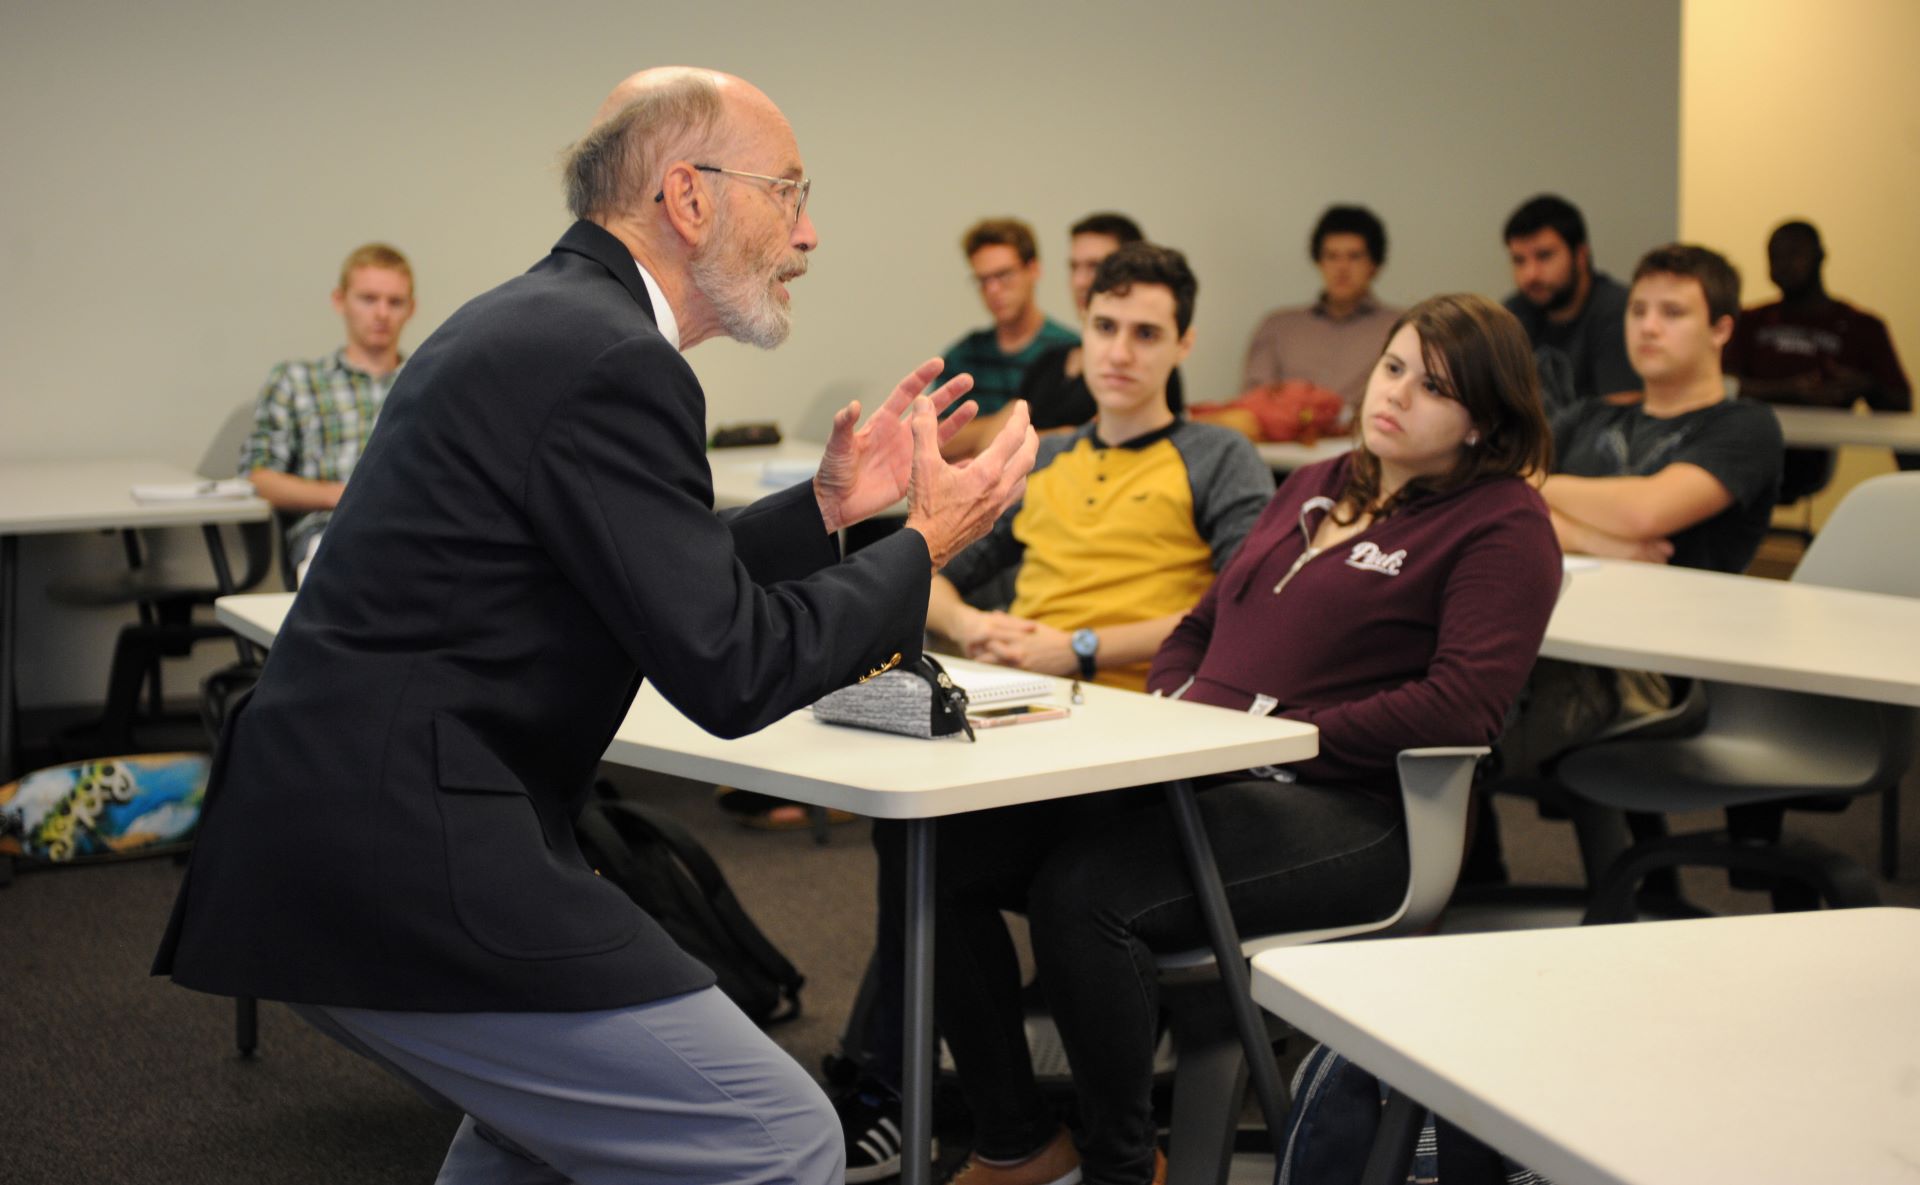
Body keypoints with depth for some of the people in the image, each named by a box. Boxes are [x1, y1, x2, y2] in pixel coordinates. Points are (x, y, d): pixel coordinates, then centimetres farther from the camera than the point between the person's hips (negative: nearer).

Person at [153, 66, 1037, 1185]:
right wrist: (922, 545, -4)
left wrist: (826, 506, 17)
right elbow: (728, 668, -17)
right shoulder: (611, 362, -16)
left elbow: (668, 583, 24)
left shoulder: (529, 320, 16)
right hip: (403, 858, -11)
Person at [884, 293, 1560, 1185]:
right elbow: (1202, 626, 30)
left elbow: (1459, 704, -14)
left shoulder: (1503, 526, 0)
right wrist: (1173, 712, 6)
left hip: (1343, 807, -7)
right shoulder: (1316, 488, 24)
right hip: (1193, 776, 8)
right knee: (931, 848, -13)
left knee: (1085, 892, -33)